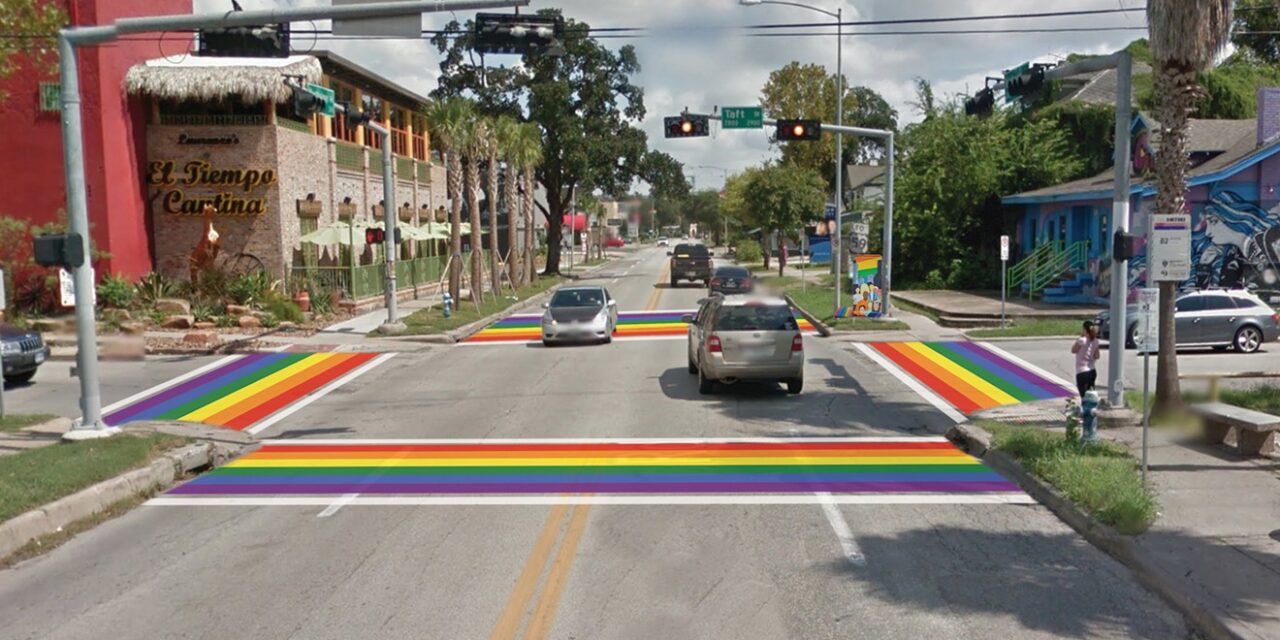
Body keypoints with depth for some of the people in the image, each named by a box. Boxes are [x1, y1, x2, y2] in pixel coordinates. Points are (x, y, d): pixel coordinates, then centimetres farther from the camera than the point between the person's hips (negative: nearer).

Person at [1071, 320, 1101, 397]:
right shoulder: (1095, 341, 3)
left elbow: (1073, 350, -1)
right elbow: (1097, 356, 9)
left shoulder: (1082, 341, -16)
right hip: (1092, 371, 7)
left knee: (1084, 396, -4)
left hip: (1082, 372, -7)